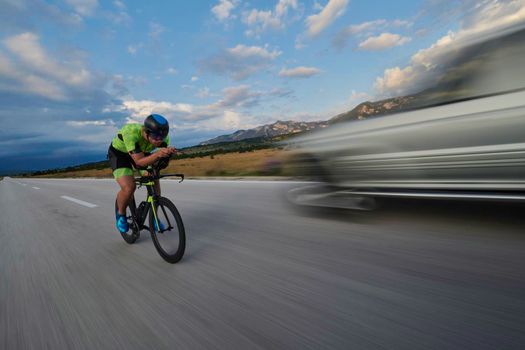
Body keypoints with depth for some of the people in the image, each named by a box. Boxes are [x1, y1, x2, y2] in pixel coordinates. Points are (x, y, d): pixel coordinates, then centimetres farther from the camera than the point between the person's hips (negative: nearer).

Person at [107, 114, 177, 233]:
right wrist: (157, 154, -57)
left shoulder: (162, 137, -27)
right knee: (129, 188, -24)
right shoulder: (131, 132, -40)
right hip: (119, 153, -4)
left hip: (141, 153, 5)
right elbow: (140, 162, -39)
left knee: (154, 181, -10)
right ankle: (120, 214, 8)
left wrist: (169, 153, -38)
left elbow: (163, 158, -15)